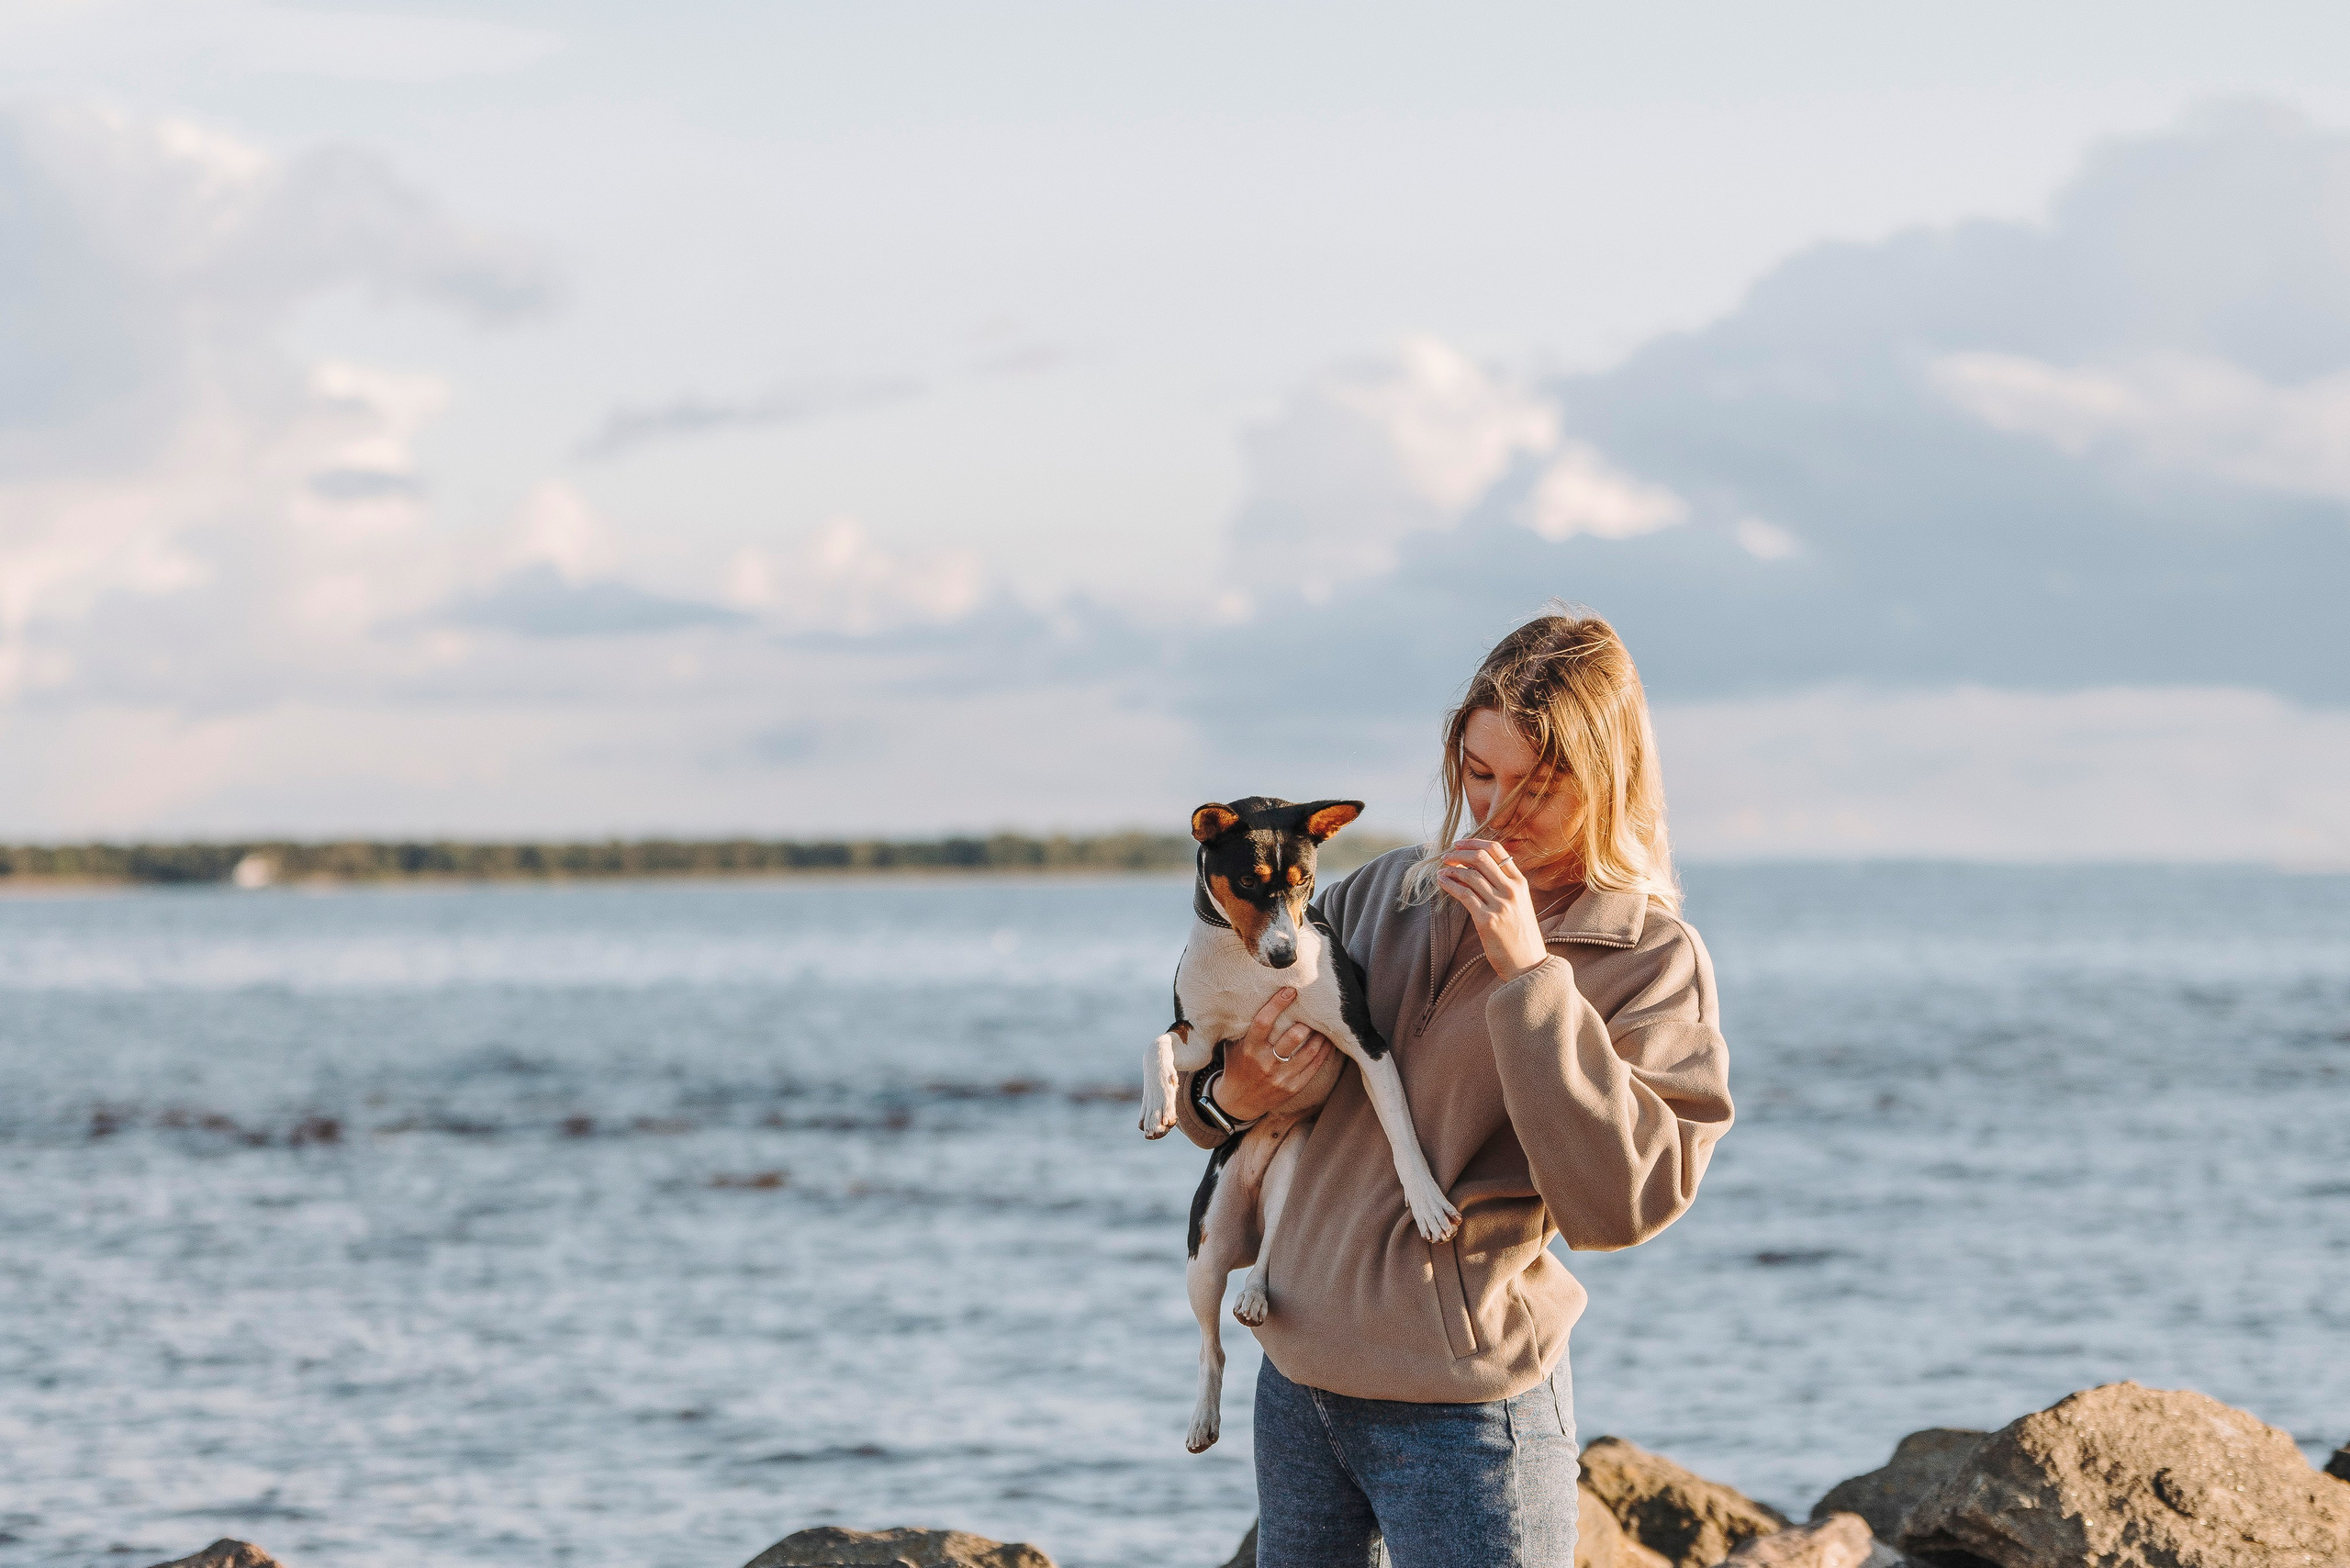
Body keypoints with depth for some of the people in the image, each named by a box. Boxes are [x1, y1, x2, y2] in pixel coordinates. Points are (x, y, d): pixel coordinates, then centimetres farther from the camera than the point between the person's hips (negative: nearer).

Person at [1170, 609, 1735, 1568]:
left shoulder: (1651, 962, -7)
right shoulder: (1385, 894, 7)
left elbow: (1622, 1202, -21)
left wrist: (1529, 976, -22)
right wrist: (1227, 1095, -7)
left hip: (1467, 1410, -5)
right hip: (1297, 1380, 5)